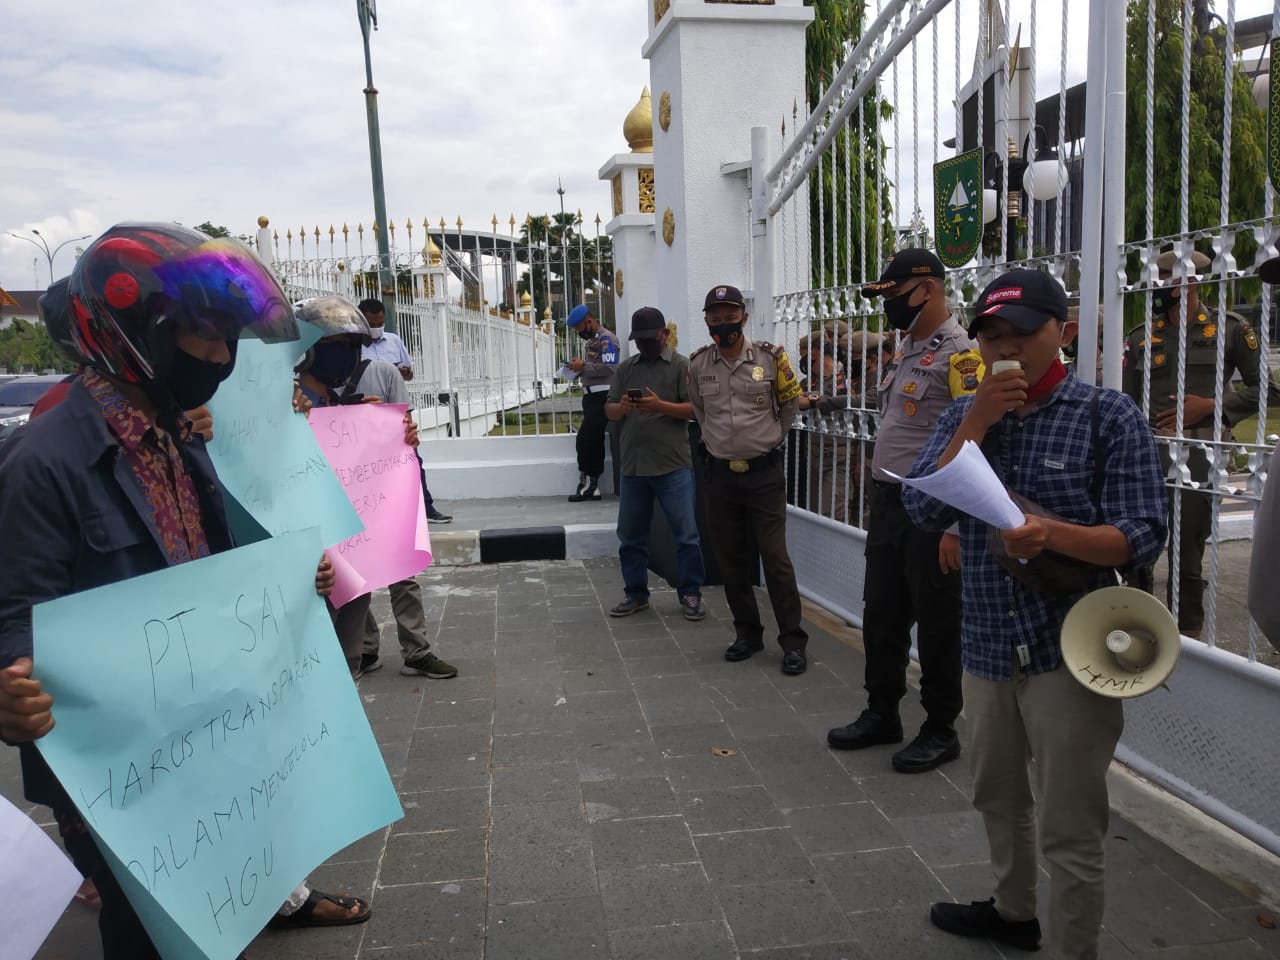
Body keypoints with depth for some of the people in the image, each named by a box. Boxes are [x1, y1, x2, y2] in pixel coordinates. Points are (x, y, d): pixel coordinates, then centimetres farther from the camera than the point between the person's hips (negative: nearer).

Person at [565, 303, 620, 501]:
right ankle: (592, 486, 12)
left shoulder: (606, 338, -9)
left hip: (601, 397, -10)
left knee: (585, 439, -11)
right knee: (594, 441, 9)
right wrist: (578, 369, 8)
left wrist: (583, 366, -15)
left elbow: (609, 368, -21)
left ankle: (586, 483, -3)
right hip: (591, 396, 10)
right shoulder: (591, 341, 20)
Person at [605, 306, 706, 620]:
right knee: (631, 534, 11)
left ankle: (690, 594, 13)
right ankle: (636, 594, 24)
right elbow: (610, 411, 12)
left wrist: (660, 406, -20)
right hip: (632, 465, 4)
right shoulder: (625, 368, 13)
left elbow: (695, 409, -7)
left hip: (673, 465, -4)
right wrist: (622, 407, -11)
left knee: (686, 533, 0)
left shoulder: (682, 365, 0)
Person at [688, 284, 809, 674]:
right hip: (720, 475, 3)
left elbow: (790, 403, 9)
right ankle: (747, 632, 24)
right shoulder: (697, 365, 0)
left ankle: (793, 641, 7)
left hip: (764, 473, -3)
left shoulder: (770, 358, -7)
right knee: (731, 560, 10)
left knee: (775, 558, -2)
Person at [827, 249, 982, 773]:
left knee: (936, 625, 4)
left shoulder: (961, 354, -14)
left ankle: (941, 730, 19)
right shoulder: (906, 349, 15)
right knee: (881, 616, 15)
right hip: (887, 502, 9)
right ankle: (881, 714, 31)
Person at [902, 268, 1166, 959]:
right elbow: (922, 511, -7)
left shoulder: (1108, 416, -8)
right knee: (996, 794, 25)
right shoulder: (963, 416, 6)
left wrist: (1052, 533, -31)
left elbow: (1143, 536, -13)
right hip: (986, 645, 6)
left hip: (1070, 650, -5)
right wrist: (974, 426, -15)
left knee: (1068, 831, 4)